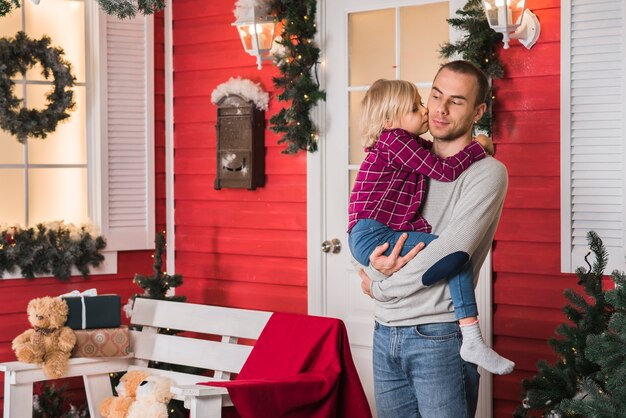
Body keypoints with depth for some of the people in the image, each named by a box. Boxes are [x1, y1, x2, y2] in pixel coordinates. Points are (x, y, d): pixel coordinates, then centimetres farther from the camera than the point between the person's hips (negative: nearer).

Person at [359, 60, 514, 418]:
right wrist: (376, 264, -9)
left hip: (438, 335, -6)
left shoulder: (488, 172, -8)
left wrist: (379, 287, -6)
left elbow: (446, 254, -17)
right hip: (386, 332, 6)